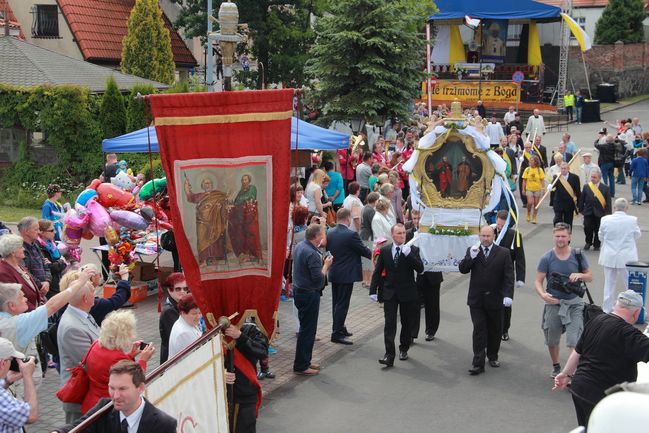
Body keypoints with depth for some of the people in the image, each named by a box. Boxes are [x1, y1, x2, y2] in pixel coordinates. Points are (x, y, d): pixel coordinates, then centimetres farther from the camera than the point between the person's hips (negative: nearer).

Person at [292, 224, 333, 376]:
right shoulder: (312, 254, -25)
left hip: (299, 291, 10)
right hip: (309, 295, -10)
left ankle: (305, 360, 30)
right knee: (307, 330, 0)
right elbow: (319, 280, -25)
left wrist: (322, 262, 3)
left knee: (307, 328, 20)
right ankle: (301, 366, 8)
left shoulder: (300, 246, 4)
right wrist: (326, 265, -12)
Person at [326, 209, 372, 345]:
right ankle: (337, 334, -1)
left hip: (333, 273, 7)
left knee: (336, 303, 16)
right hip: (347, 275, -7)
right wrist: (373, 255, 10)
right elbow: (364, 250, -10)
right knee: (342, 304, -3)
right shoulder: (351, 235, -19)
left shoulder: (330, 233, 1)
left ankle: (339, 328, 28)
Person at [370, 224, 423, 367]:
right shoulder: (384, 250, 2)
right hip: (390, 292, 0)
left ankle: (403, 349, 30)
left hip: (407, 292, 0)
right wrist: (373, 290, 0)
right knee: (389, 324, -7)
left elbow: (420, 269, -15)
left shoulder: (412, 250, -3)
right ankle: (389, 355, -9)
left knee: (406, 323, 11)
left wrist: (408, 254, -25)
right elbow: (377, 271, 6)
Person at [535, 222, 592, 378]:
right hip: (553, 303, 1)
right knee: (552, 341, 16)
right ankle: (556, 366, 39)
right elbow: (538, 281, -4)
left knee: (574, 342, -12)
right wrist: (543, 295, -25)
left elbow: (590, 276, 8)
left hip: (574, 303, -1)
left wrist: (579, 275, -15)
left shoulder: (578, 256, -2)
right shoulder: (547, 258, -5)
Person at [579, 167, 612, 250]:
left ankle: (596, 245, 22)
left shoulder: (605, 188, -1)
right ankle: (588, 242, 20)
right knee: (587, 228, -4)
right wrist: (581, 210, 3)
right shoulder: (586, 187, 2)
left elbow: (608, 202, 0)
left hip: (599, 213, -1)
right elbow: (582, 200, 6)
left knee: (598, 230, 4)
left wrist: (607, 213, -5)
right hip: (588, 212, 1)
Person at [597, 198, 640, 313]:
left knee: (609, 283, 13)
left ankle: (607, 309, 21)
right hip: (627, 258, -1)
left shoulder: (605, 220, -11)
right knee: (630, 283, 10)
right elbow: (637, 236, 2)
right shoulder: (632, 220, -14)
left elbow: (601, 237, 2)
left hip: (609, 257, 1)